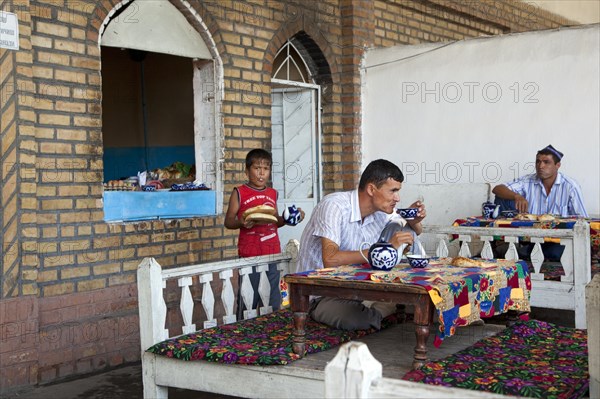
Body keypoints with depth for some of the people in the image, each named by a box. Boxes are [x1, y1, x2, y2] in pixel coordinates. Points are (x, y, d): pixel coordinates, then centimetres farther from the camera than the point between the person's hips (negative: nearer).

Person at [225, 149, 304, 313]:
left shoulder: (272, 193, 14)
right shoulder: (239, 193, -1)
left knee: (274, 293, 8)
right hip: (249, 253, -4)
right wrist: (241, 223, -22)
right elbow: (228, 221, -2)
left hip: (273, 250, 4)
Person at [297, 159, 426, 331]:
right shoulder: (335, 206, -21)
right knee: (362, 321, -33)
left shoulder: (382, 211, 1)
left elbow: (414, 234, 19)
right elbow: (330, 260, -33)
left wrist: (414, 221, -7)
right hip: (319, 295, -7)